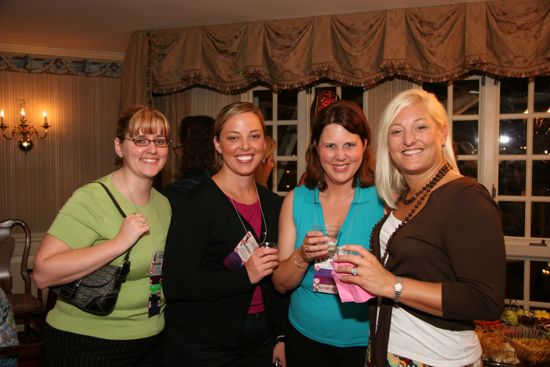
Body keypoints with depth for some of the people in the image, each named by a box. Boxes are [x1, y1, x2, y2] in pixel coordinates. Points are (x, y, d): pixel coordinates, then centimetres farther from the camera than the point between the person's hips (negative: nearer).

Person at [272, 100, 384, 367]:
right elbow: (280, 284, -2)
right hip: (306, 339, 2)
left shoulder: (383, 199, -10)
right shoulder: (296, 200, -3)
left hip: (365, 343, -2)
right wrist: (303, 256, -21)